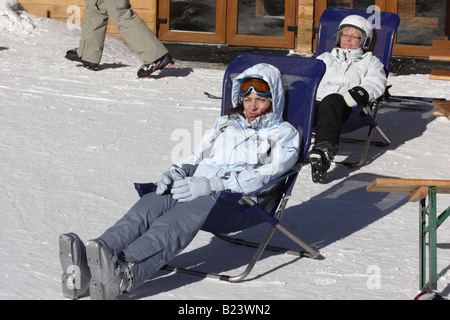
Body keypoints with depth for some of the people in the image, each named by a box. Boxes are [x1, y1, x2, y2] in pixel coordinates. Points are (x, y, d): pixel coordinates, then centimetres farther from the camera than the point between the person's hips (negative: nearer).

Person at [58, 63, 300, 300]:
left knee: (182, 216, -37)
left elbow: (265, 175, -2)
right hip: (198, 190, 5)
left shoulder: (284, 134, 16)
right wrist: (176, 173, 3)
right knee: (149, 204, -29)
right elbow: (196, 159, 29)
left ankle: (124, 274, -64)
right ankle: (85, 265, -53)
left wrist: (211, 185, -15)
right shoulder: (224, 124, 34)